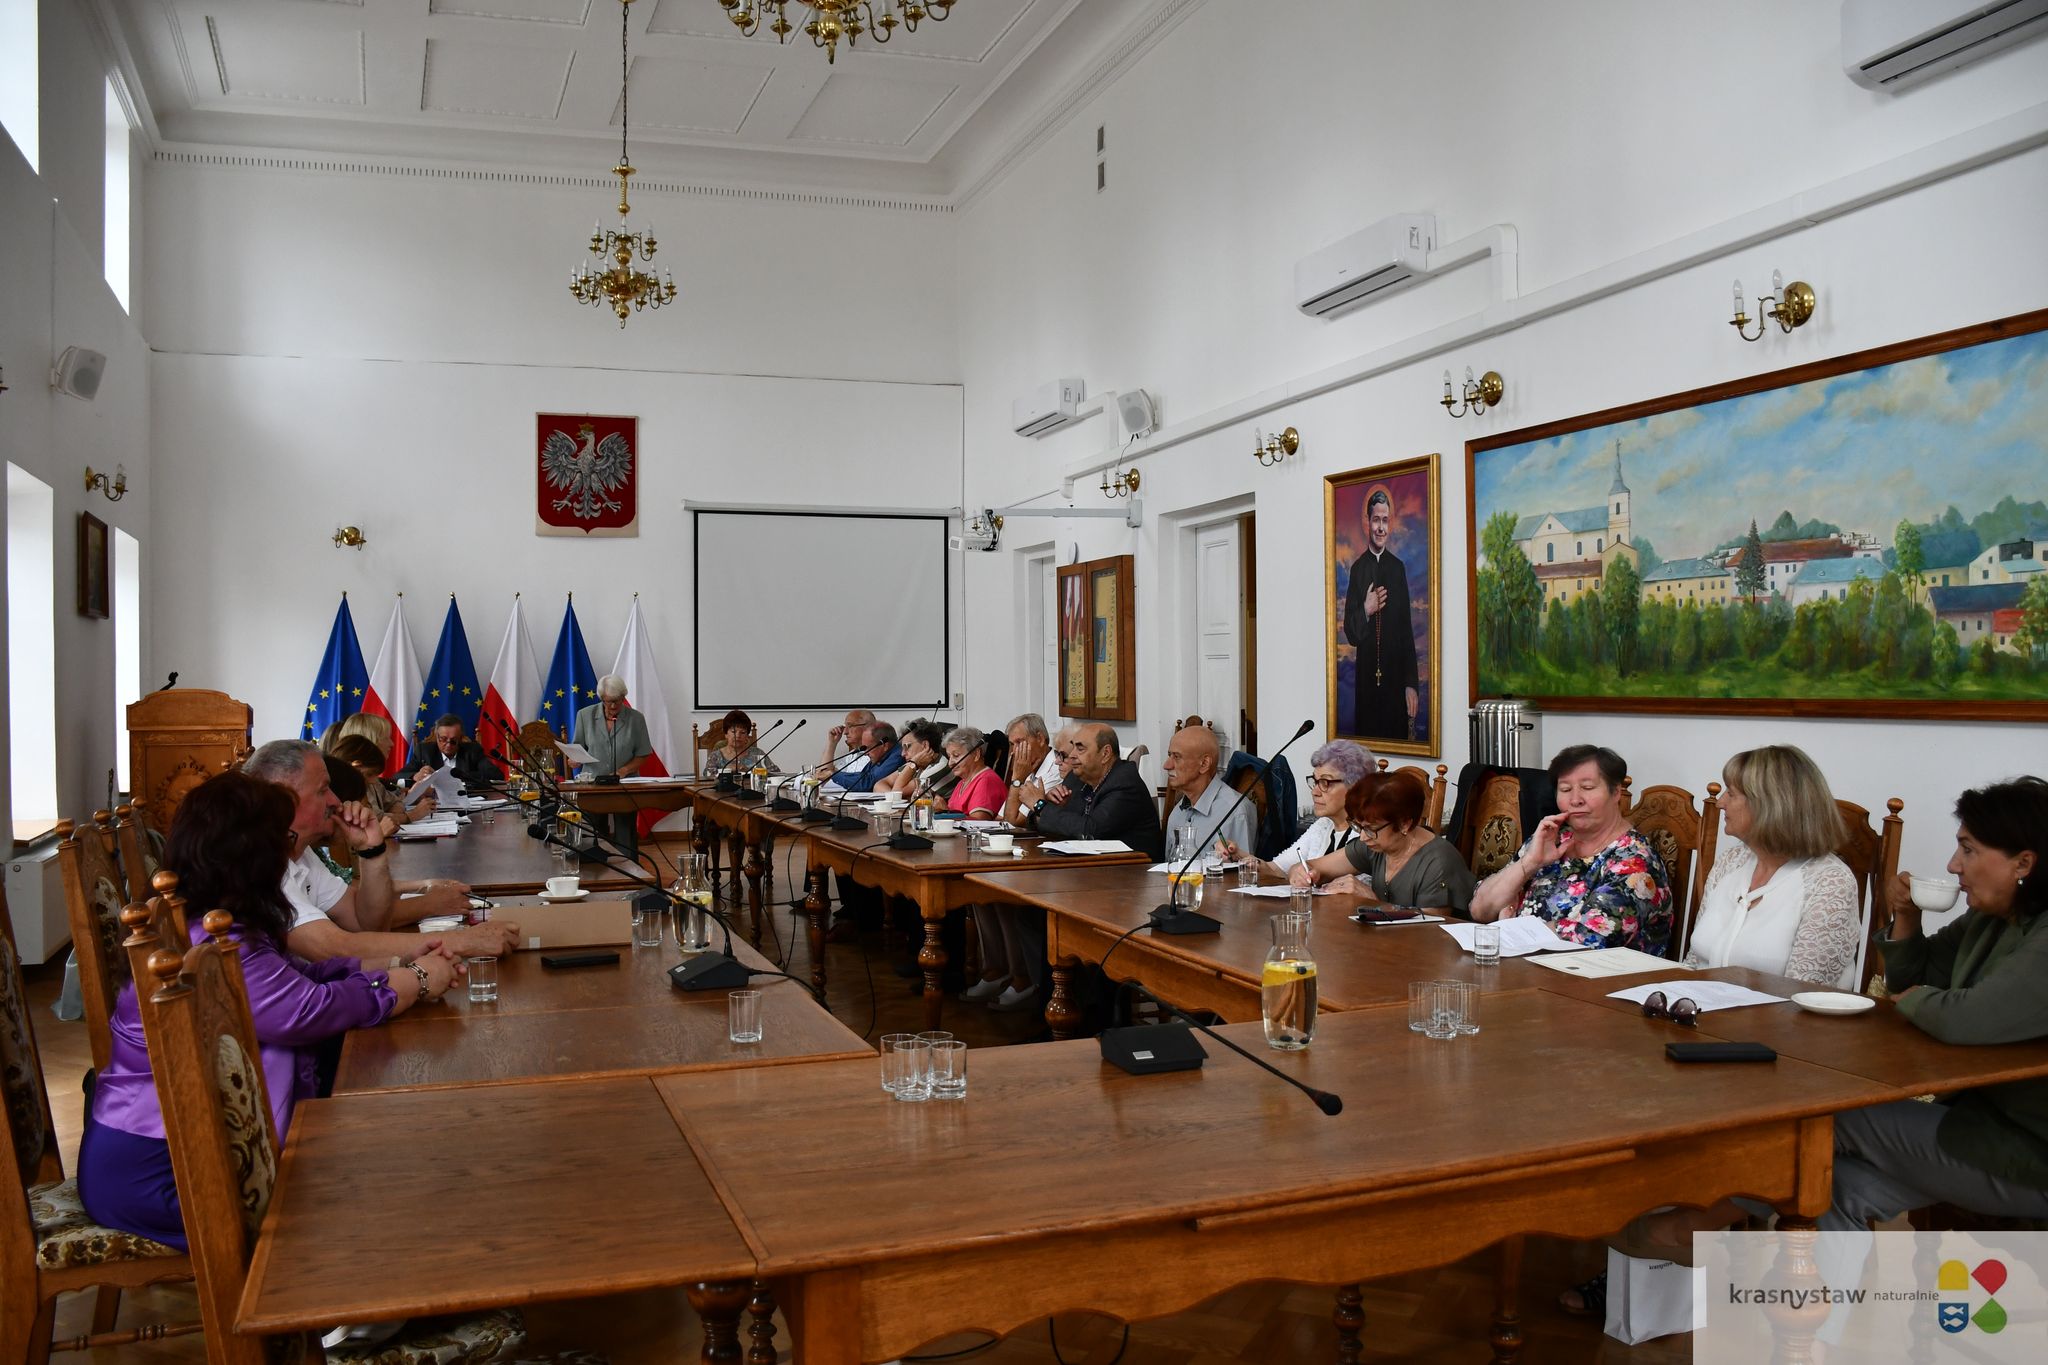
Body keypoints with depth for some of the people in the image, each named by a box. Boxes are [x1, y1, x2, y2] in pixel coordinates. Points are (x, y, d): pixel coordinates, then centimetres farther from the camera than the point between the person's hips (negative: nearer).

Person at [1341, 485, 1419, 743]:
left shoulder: (1398, 568, 6)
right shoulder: (1357, 568, 3)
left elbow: (1407, 628, 4)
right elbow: (1350, 631, 3)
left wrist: (1412, 684, -2)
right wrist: (1366, 610, -18)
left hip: (1396, 673, 1)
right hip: (1366, 674, 0)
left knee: (1398, 735, 1)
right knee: (1366, 734, 2)